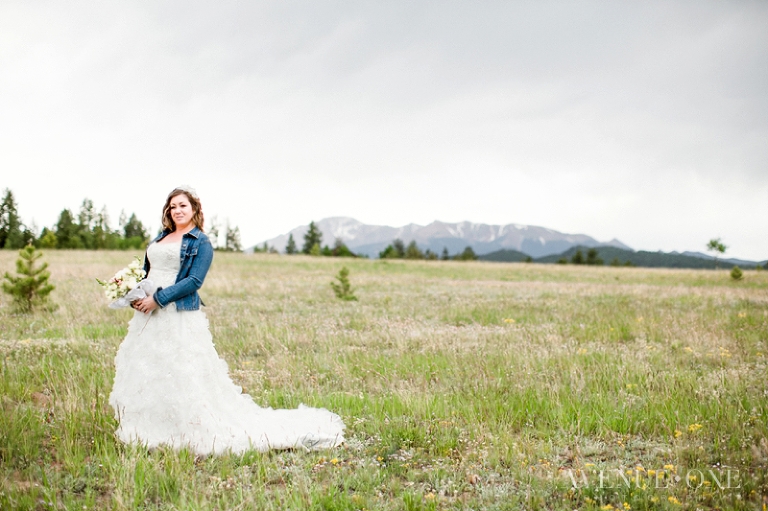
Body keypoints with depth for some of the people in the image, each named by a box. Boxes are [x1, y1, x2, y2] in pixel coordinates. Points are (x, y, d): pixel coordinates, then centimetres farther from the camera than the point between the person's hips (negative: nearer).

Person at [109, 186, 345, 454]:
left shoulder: (200, 243, -4)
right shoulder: (160, 238, 18)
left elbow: (194, 281, -13)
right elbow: (145, 272, 20)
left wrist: (158, 299, -18)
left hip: (179, 317, -8)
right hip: (147, 315, 8)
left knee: (183, 375, -7)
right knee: (144, 373, 11)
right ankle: (148, 430, 22)